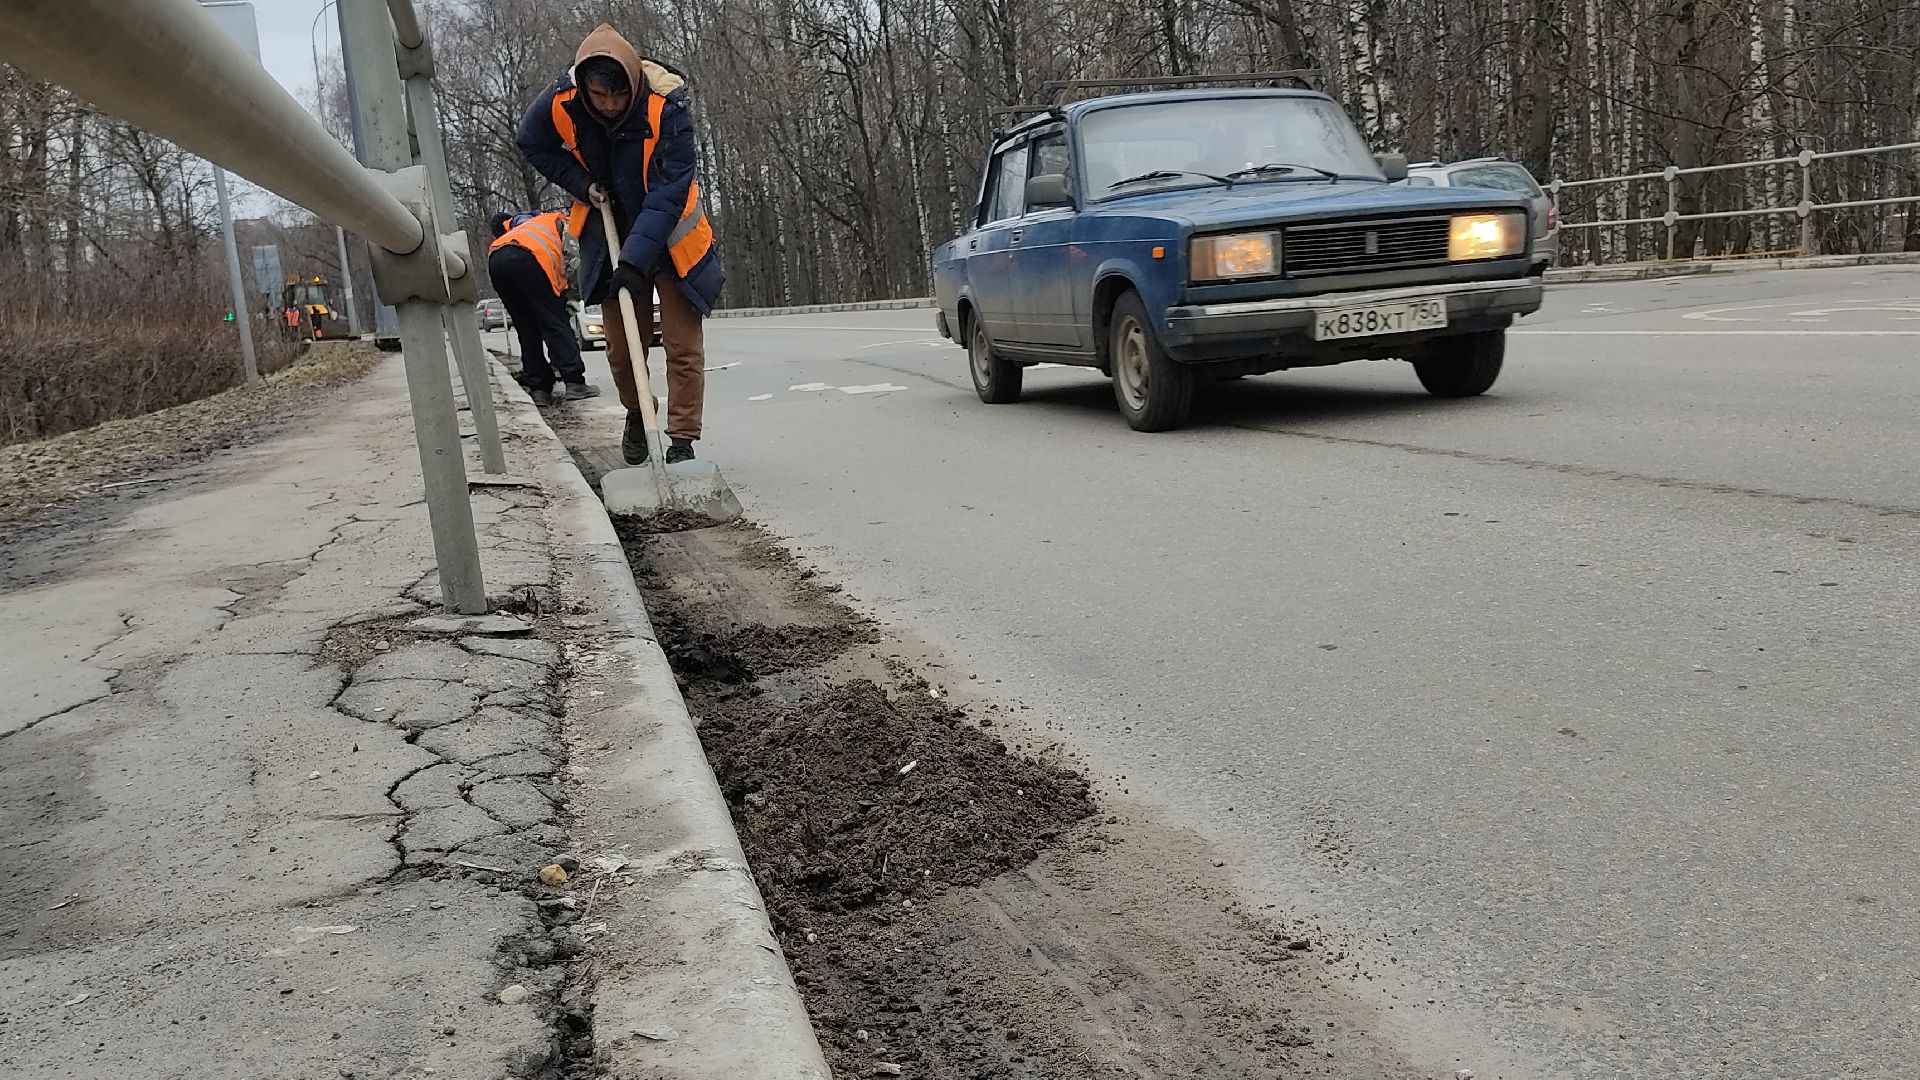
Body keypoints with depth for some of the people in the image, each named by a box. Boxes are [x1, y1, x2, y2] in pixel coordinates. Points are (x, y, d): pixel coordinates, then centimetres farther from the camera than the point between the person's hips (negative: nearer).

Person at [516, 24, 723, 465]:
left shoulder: (667, 104, -28)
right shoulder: (561, 102, -18)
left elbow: (669, 192, -30)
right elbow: (532, 145, 3)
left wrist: (637, 258, -36)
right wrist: (582, 185, -9)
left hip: (670, 236, -3)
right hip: (610, 234, 3)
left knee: (683, 346, -7)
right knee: (621, 346, 8)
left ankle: (682, 441, 1)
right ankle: (636, 413, 34)